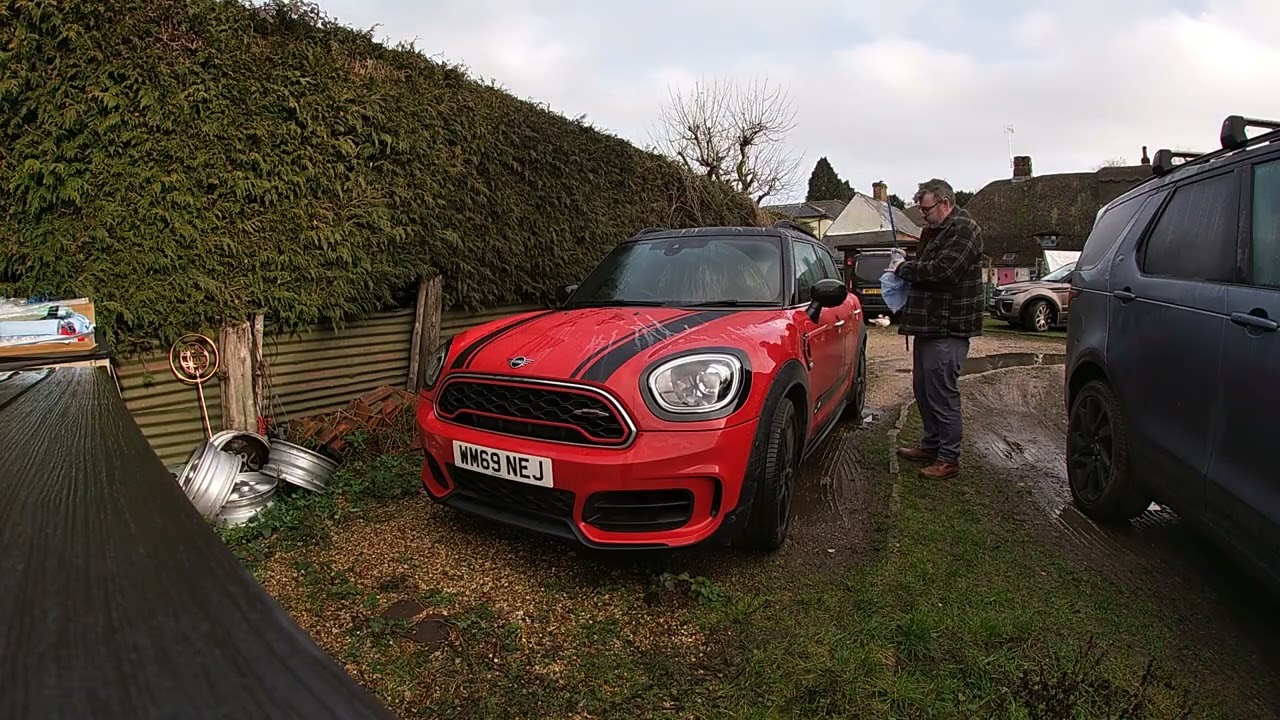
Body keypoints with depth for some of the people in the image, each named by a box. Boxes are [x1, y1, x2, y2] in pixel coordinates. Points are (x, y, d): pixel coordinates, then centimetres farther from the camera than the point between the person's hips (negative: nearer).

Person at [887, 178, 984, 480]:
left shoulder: (964, 229, -11)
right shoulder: (933, 232, 19)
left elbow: (943, 271, -23)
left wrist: (905, 268, -11)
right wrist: (905, 270, 5)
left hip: (948, 328, -10)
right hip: (928, 324, 10)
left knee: (942, 392, -6)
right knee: (923, 388, 16)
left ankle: (949, 457, 4)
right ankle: (932, 444, 29)